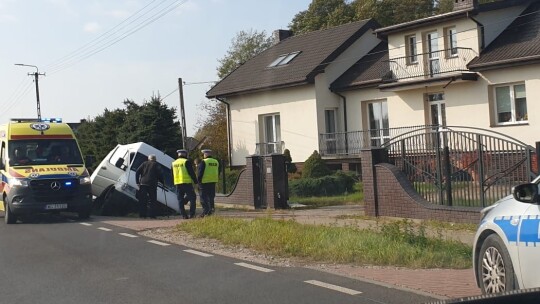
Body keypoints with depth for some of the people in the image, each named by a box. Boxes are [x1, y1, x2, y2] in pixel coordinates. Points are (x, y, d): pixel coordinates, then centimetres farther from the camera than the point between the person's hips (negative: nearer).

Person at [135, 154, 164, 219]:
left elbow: (137, 172, 10)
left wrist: (138, 182, 11)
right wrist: (162, 182, 8)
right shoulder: (156, 165, 7)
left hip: (143, 184, 3)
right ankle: (152, 215, -6)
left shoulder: (144, 164, 17)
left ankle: (142, 214, 2)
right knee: (152, 200, 1)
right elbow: (159, 174, -2)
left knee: (142, 200, 6)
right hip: (152, 184, -3)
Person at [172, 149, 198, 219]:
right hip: (187, 183, -5)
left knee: (180, 199, 10)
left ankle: (184, 215, 6)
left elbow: (173, 175, 21)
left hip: (178, 183, 6)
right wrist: (195, 181, -2)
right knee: (192, 198, 2)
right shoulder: (186, 162, -7)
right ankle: (191, 214, -5)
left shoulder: (174, 163, 13)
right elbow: (191, 172, -11)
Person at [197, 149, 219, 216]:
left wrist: (198, 181, -6)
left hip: (204, 182, -7)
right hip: (213, 182, 7)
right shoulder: (216, 162, 11)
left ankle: (205, 211, -5)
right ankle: (211, 209, 15)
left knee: (204, 197, -1)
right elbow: (218, 173, 17)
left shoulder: (203, 162, -11)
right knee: (211, 197, 15)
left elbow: (200, 173, -13)